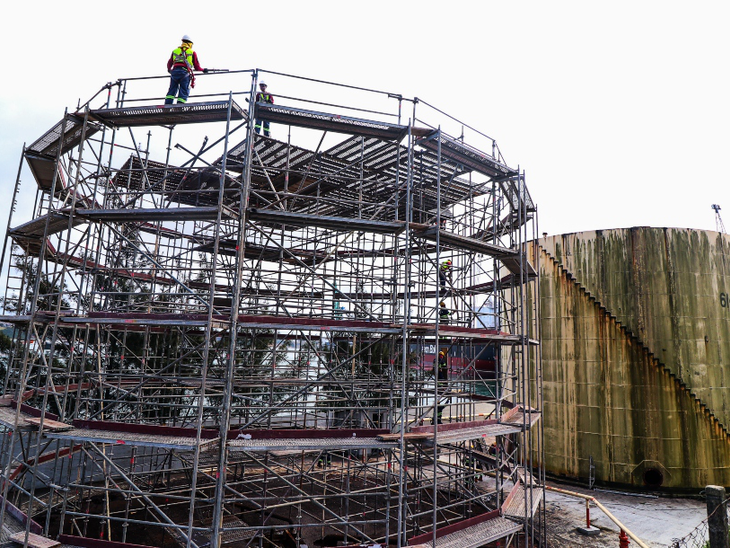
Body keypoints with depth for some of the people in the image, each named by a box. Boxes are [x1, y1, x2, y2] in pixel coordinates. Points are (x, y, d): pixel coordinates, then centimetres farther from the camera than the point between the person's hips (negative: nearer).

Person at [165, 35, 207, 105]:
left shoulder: (175, 51, 20)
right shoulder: (192, 52, 11)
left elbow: (169, 64, 22)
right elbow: (197, 67, 9)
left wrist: (169, 70, 43)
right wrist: (203, 70, 28)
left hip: (174, 72, 3)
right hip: (185, 73, -3)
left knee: (172, 90, 10)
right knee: (183, 93, -1)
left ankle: (167, 105, -1)